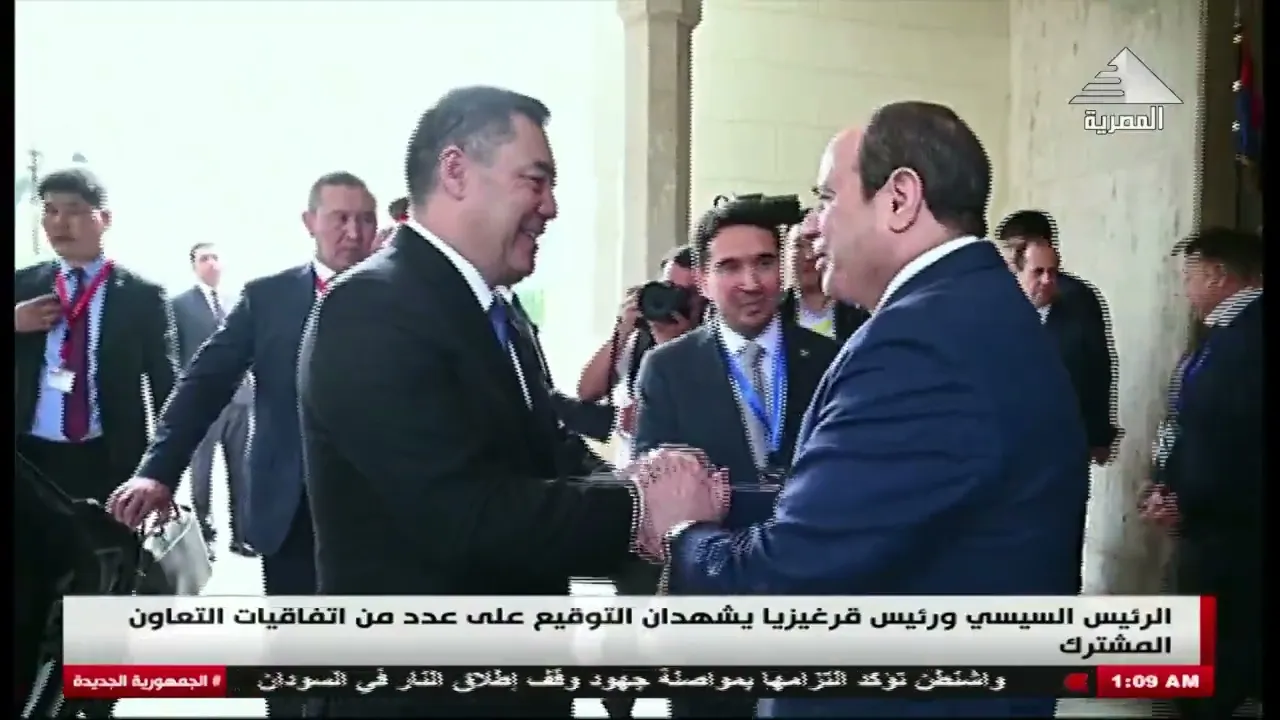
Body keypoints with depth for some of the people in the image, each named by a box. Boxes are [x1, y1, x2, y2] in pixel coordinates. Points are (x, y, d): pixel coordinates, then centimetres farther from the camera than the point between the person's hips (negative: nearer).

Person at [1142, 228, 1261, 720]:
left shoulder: (1251, 334, -21)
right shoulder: (1224, 330, 10)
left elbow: (1244, 440, -25)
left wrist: (1186, 503, -17)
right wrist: (1167, 485, 3)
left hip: (1232, 531, -9)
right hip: (1209, 523, 9)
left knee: (1224, 650, 1)